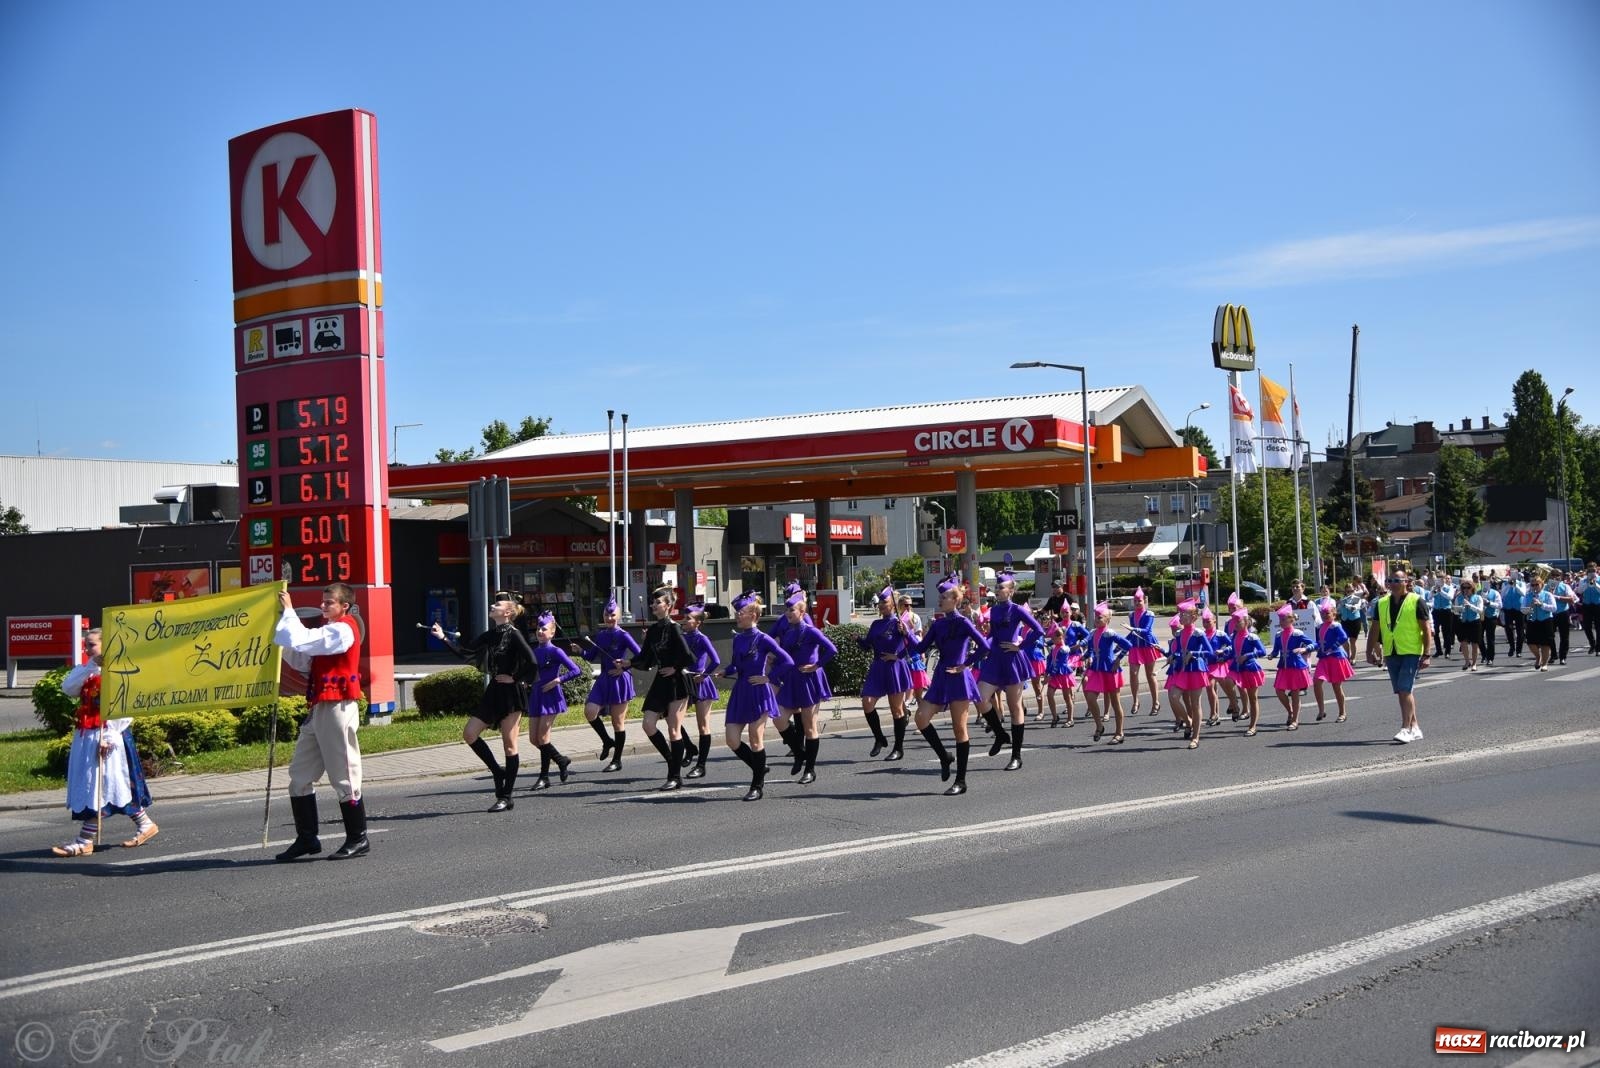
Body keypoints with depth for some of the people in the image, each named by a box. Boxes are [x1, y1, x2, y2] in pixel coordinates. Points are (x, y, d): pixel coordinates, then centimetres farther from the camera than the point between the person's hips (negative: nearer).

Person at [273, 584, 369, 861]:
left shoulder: (343, 630, -12)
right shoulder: (330, 630, 20)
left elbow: (300, 640, -23)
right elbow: (301, 662, 16)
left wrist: (288, 610, -12)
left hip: (337, 709, -10)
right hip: (320, 708, 10)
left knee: (344, 776, -4)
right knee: (299, 774, 11)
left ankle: (358, 840, 5)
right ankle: (307, 838, 17)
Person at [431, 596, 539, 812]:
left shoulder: (514, 635, -13)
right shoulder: (490, 635, 10)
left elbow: (532, 664, -19)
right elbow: (465, 652, 10)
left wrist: (516, 679, -10)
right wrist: (443, 637, 5)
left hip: (511, 694, -8)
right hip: (494, 692, 8)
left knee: (509, 745, -2)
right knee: (469, 733, 3)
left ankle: (505, 798, 4)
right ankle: (497, 771, 18)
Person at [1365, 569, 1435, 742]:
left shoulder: (1417, 601, -6)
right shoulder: (1382, 603, 9)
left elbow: (1426, 629, -7)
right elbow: (1375, 630, 14)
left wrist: (1426, 655, -12)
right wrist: (1370, 652, 9)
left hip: (1411, 652, -6)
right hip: (1391, 654, 6)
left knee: (1405, 690, -14)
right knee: (1403, 692, 10)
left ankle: (1406, 728, -12)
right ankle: (1414, 728, 19)